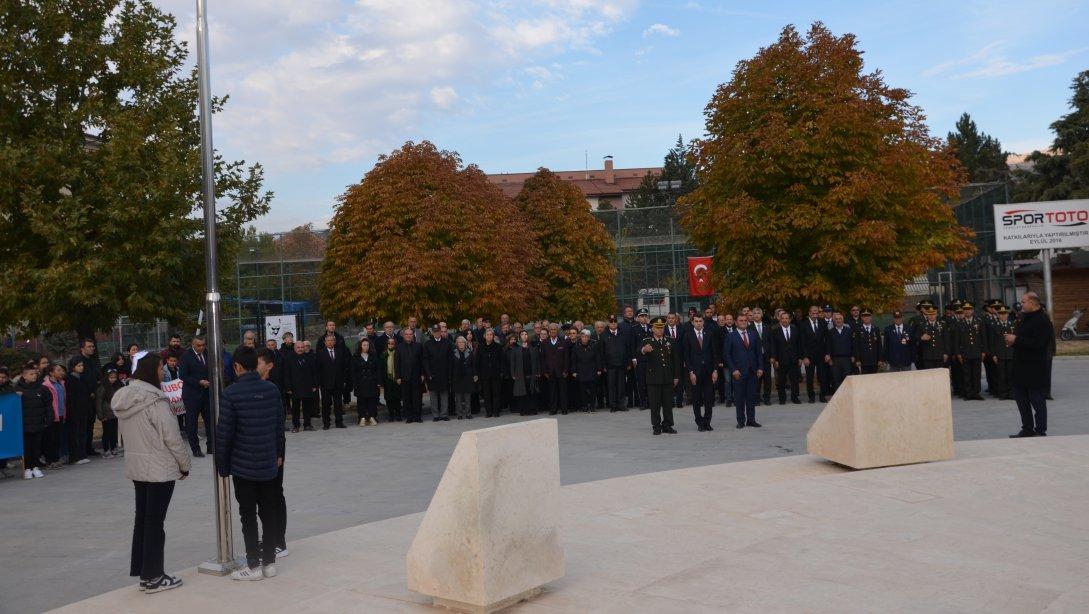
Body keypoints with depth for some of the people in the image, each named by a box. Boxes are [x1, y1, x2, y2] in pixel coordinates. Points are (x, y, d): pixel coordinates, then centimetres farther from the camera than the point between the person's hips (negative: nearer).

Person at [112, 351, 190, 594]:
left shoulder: (123, 399, 5)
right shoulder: (155, 400, -19)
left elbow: (127, 434, 10)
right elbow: (172, 437, -18)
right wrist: (184, 464, -4)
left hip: (136, 467, 8)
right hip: (160, 469, -8)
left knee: (142, 518, 16)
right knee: (155, 521, 0)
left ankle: (140, 569, 24)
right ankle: (152, 577, 6)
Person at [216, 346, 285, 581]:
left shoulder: (231, 393, -14)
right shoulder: (272, 389, 0)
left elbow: (224, 433, -12)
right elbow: (279, 425, 6)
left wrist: (222, 465, -2)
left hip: (243, 466, -4)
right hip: (269, 464, 4)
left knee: (248, 516, 5)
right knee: (269, 513, 12)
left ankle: (254, 565, 9)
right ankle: (269, 562, 18)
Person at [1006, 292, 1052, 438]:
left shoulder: (1042, 320, -15)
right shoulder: (1024, 318, 14)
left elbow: (1038, 342, -25)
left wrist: (1016, 340, -20)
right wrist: (1012, 340, 2)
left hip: (1035, 369, -9)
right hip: (1021, 367, 9)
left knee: (1038, 401, -1)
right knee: (1021, 398, 14)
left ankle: (1041, 431, 6)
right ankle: (1027, 429, 23)